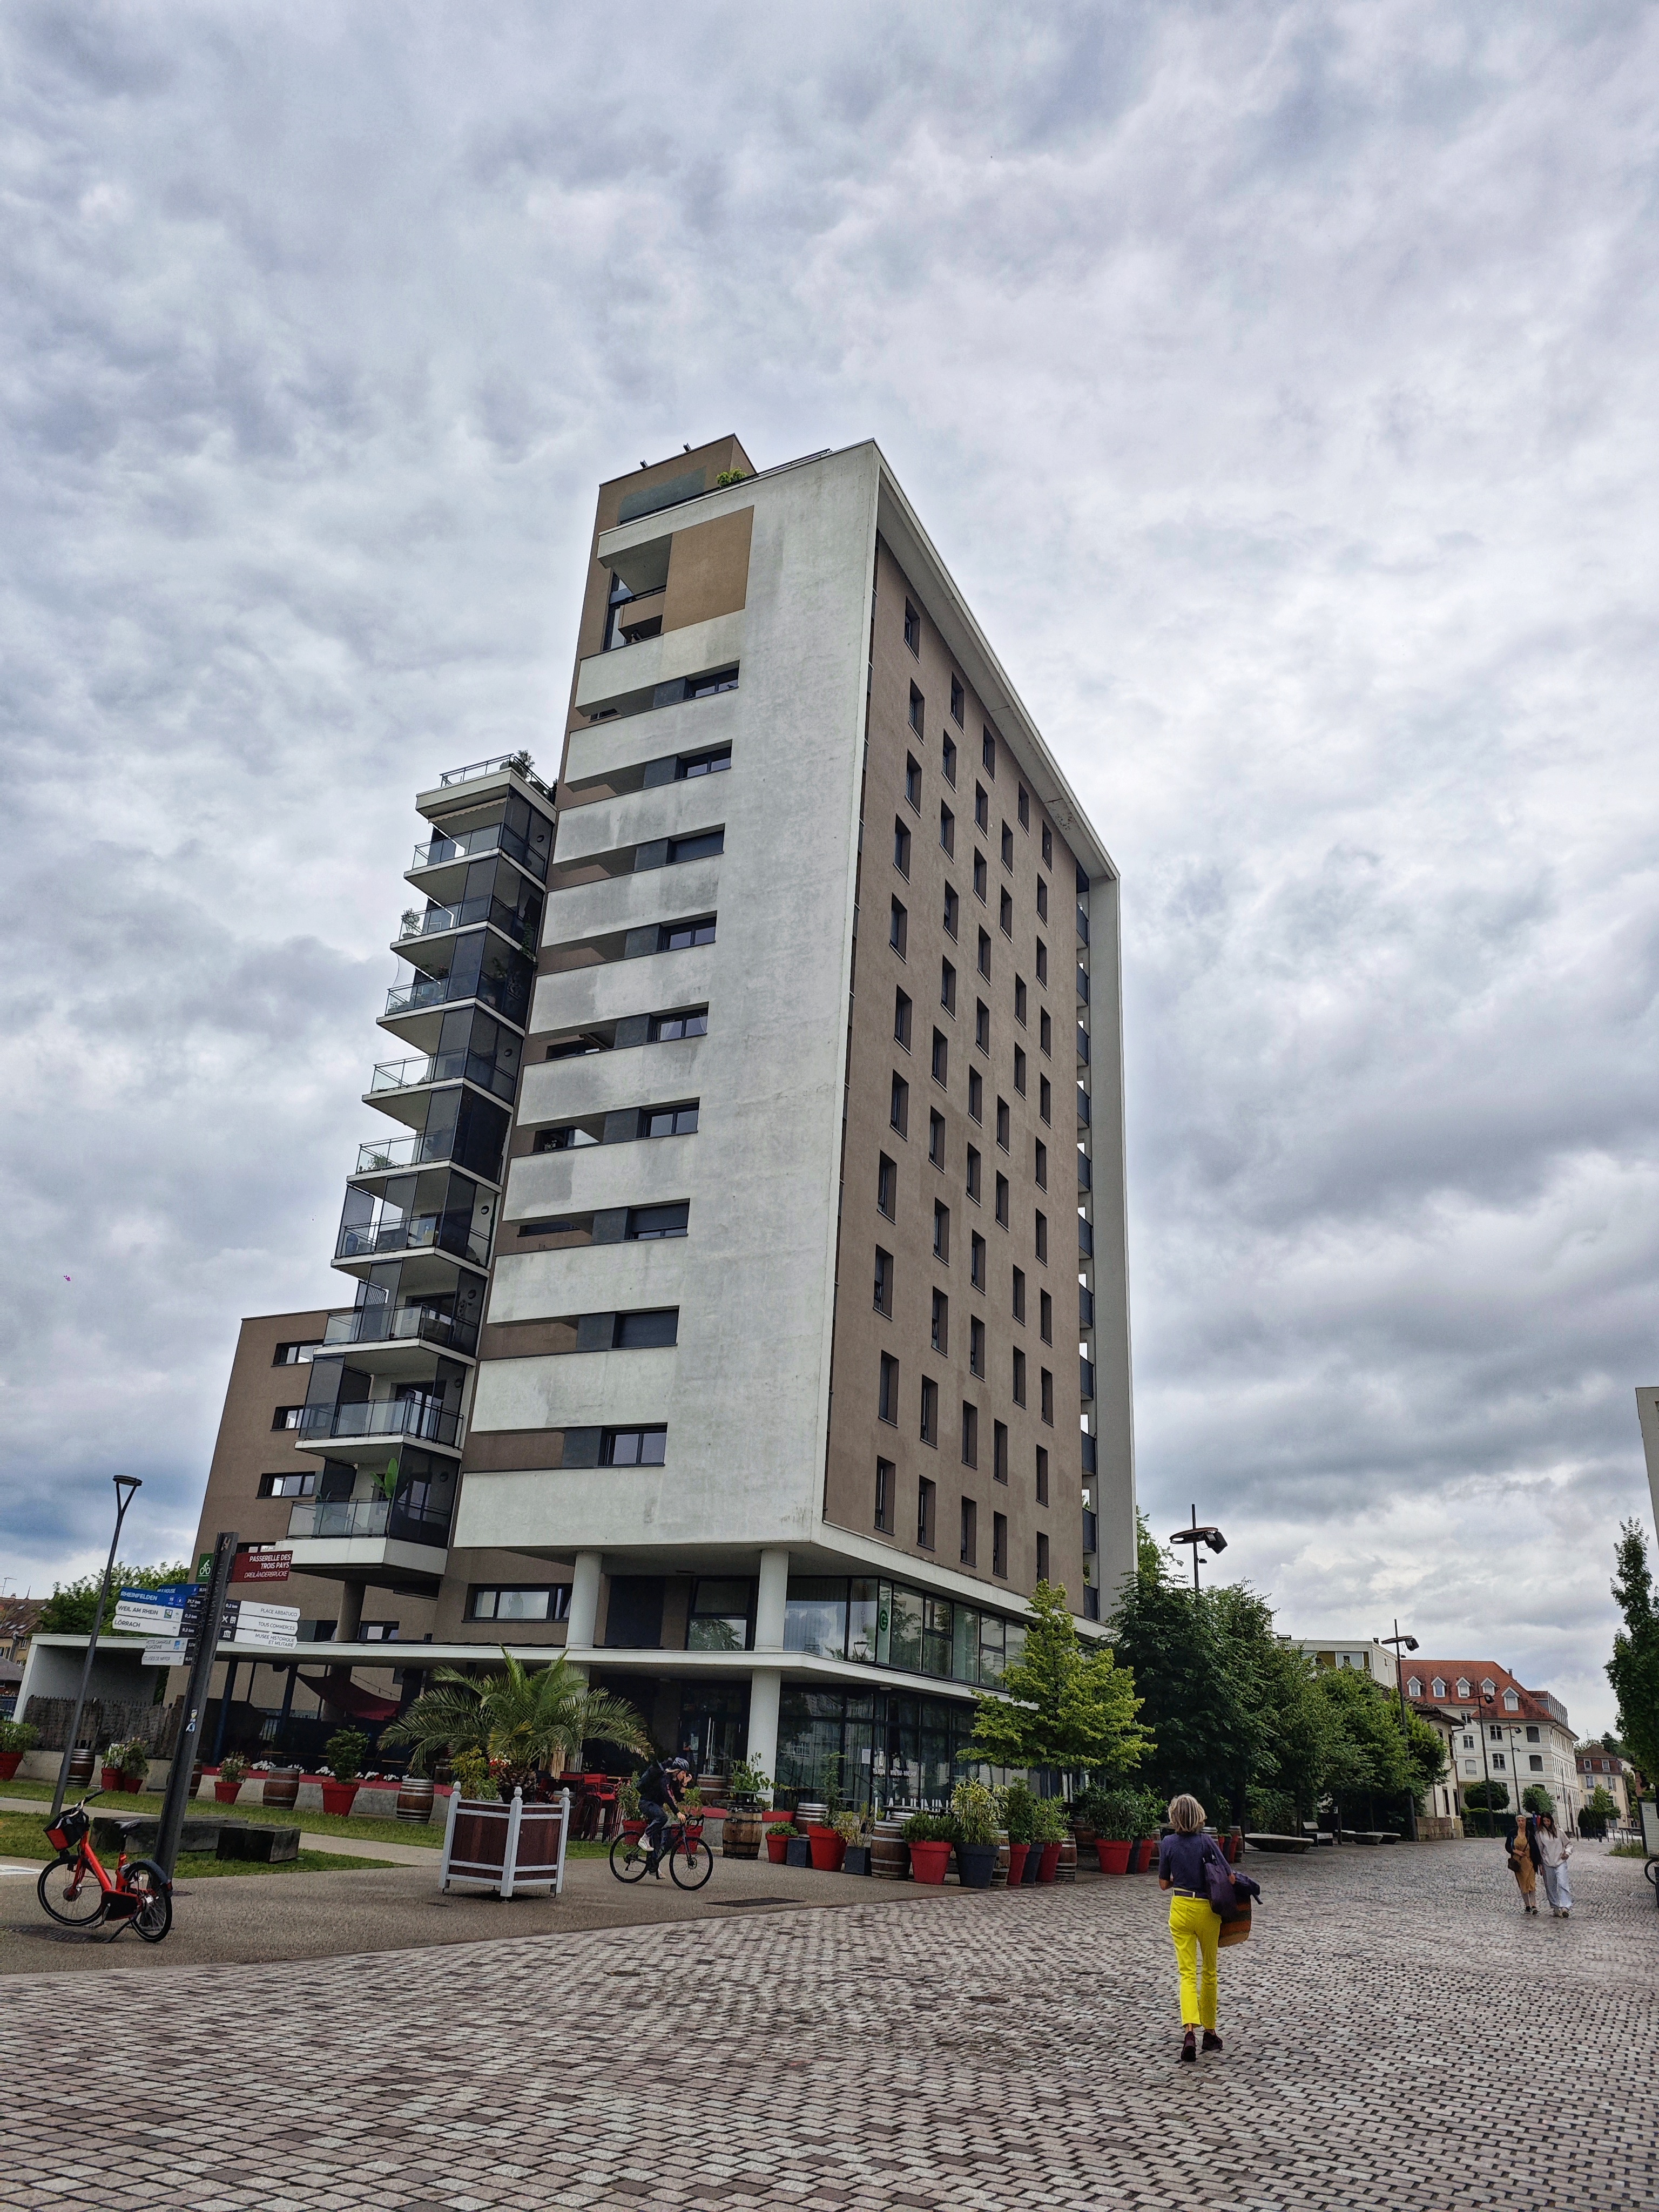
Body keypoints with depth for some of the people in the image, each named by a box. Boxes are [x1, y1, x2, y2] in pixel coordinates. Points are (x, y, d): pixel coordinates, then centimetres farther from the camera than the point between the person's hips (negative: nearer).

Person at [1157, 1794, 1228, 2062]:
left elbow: (1164, 1884, 2)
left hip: (1181, 1909, 0)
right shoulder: (1206, 1842, -10)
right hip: (1207, 1910, 0)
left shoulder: (1168, 1844, -5)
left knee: (1188, 1973, 1)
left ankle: (1190, 2030, -19)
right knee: (1209, 1972, 17)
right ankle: (1210, 2032, 27)